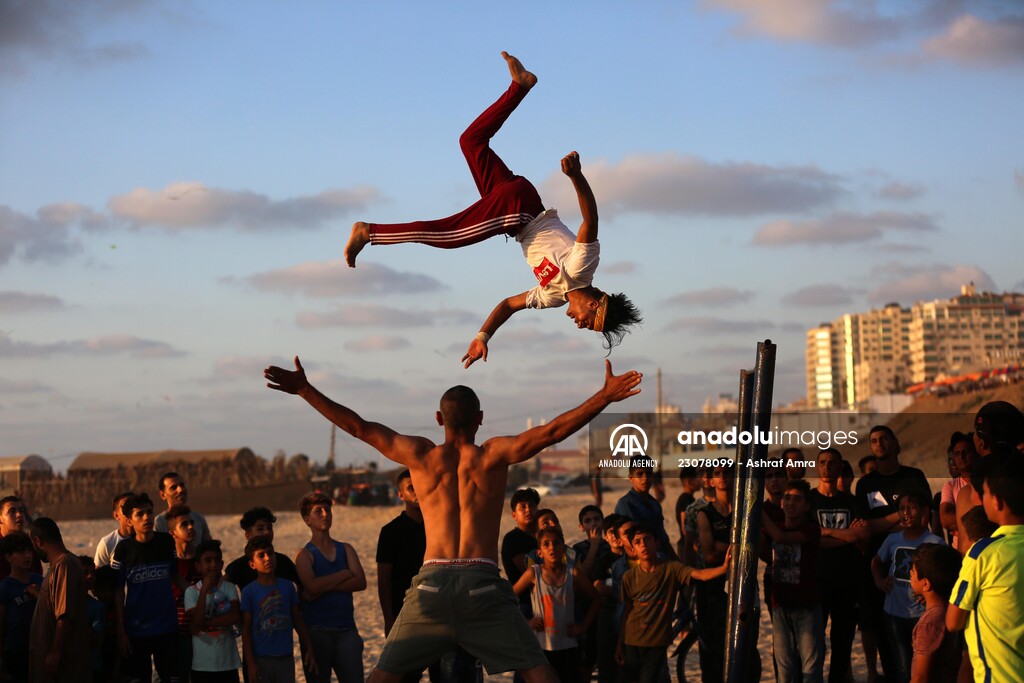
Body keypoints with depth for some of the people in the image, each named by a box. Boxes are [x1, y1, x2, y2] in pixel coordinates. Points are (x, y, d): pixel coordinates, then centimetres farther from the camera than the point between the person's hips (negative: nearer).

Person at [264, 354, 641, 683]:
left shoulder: (421, 455, 7)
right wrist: (605, 396, -2)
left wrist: (305, 389, 11)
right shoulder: (493, 455, 3)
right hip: (482, 581, -1)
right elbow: (553, 431, -4)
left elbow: (358, 426, 7)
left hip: (432, 581, 2)